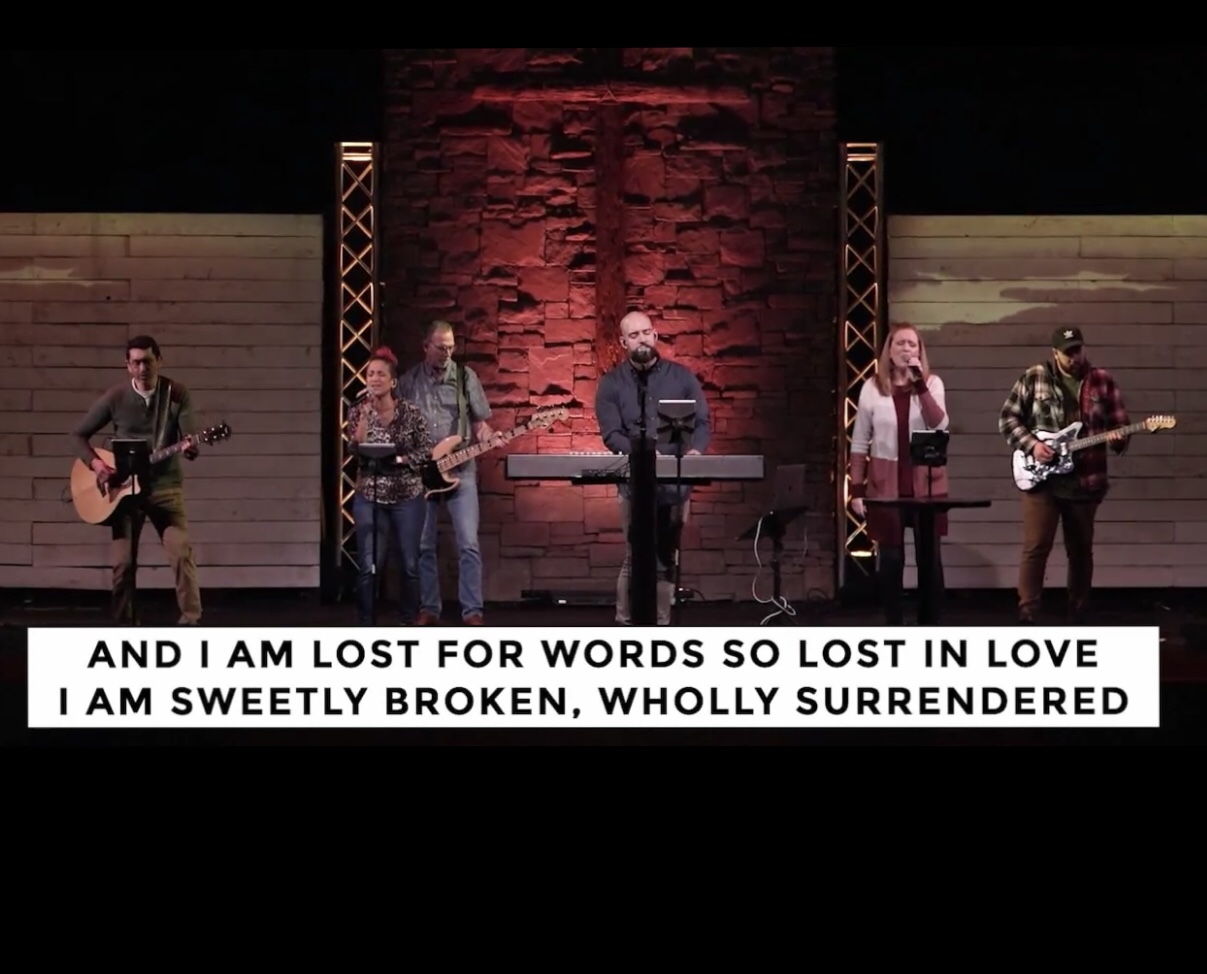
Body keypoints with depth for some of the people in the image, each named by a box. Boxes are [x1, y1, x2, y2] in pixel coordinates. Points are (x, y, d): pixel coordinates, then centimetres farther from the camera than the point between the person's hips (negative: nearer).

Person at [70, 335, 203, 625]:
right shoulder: (115, 397, -4)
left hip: (166, 486, -1)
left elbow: (191, 440, -9)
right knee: (123, 563, -1)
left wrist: (191, 448, -33)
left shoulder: (177, 394, -5)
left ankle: (190, 620, -13)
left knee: (182, 553, -16)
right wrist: (95, 463, -12)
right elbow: (78, 434, 4)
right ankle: (126, 625, 10)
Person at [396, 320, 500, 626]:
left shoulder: (465, 377, 3)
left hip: (460, 470, -2)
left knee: (469, 543, -9)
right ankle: (429, 609, 13)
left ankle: (472, 611, -6)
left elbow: (479, 421, 5)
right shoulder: (408, 381, 6)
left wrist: (487, 437, -16)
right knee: (424, 545, 5)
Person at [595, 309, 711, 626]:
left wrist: (695, 449, -18)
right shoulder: (612, 383, 3)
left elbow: (703, 422, 4)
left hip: (676, 483, 2)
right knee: (635, 559, -8)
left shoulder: (682, 377, 7)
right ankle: (626, 626, -4)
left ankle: (661, 627, 12)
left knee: (667, 560, 7)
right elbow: (611, 434, -7)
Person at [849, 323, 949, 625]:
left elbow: (939, 426, -15)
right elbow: (860, 443, 4)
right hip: (885, 486, 0)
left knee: (930, 558, 1)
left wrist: (919, 385, -21)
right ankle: (893, 627, 13)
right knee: (890, 560, 4)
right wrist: (856, 490, -1)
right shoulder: (872, 388, 1)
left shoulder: (932, 384, 2)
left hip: (926, 485, 0)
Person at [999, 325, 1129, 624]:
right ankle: (1027, 616, -6)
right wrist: (1031, 444, -12)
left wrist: (1117, 438, -15)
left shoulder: (1102, 380, 4)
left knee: (1081, 550, 9)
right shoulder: (1034, 377, -1)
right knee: (1035, 547, -8)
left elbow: (1120, 424, 7)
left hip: (1084, 481, 2)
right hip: (1040, 478, -2)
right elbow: (1007, 418, 2)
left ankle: (1078, 617, 19)